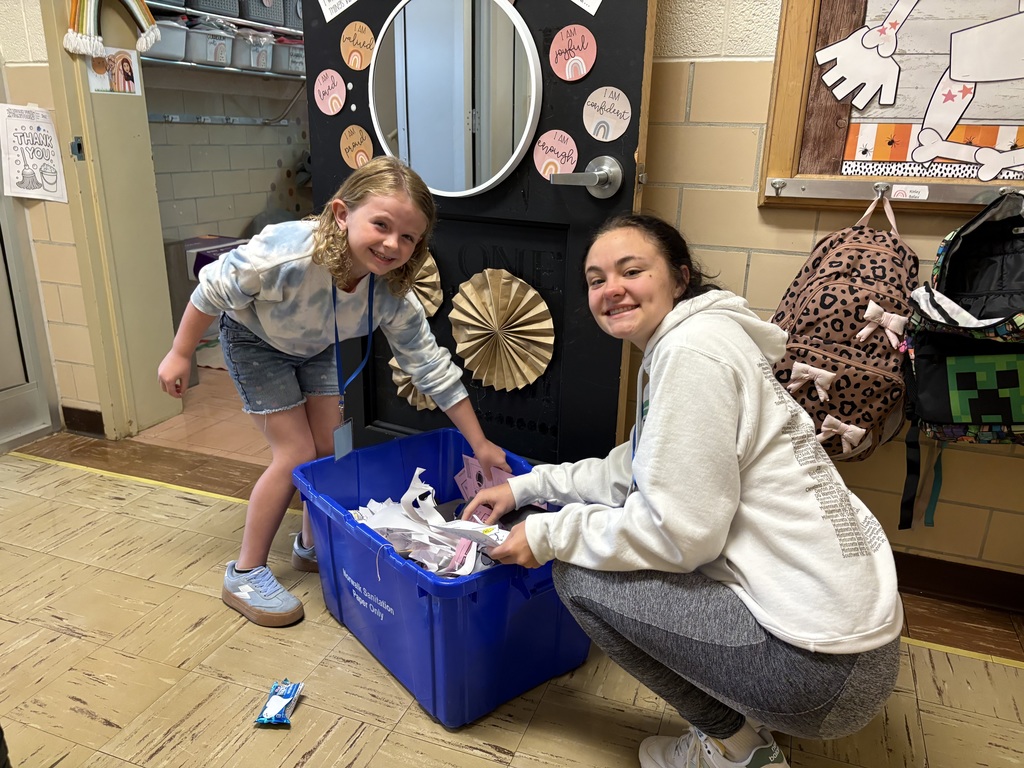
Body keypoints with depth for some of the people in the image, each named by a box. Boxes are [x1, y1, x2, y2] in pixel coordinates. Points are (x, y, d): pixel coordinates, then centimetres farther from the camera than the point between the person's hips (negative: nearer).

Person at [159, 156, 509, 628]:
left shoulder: (394, 296, -29)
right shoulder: (286, 253, -43)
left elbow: (432, 368, -20)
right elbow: (212, 291, -25)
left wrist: (479, 444, -18)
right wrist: (180, 354, -13)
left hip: (315, 346, 5)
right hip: (254, 339, -5)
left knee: (330, 447, 5)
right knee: (297, 456, -9)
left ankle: (312, 546, 30)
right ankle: (245, 575, 8)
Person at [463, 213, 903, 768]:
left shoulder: (693, 349, -19)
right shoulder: (671, 347, 11)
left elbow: (678, 530, -21)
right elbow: (632, 470, 19)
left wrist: (549, 534, -9)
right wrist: (528, 486, 17)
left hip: (823, 669, -10)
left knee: (578, 575, -6)